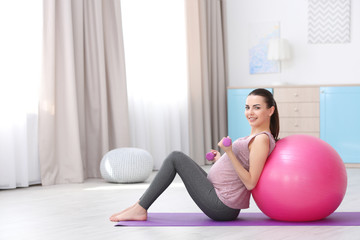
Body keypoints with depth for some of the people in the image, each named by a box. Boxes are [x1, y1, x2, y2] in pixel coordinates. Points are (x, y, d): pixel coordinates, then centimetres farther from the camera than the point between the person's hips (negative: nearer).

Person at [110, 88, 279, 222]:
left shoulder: (262, 139, -15)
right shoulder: (255, 136, 14)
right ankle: (140, 206, 14)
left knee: (176, 158, -5)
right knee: (176, 158, 17)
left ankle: (140, 209, 0)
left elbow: (250, 182, -21)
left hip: (221, 206, -10)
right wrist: (221, 160, 23)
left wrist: (229, 153, -24)